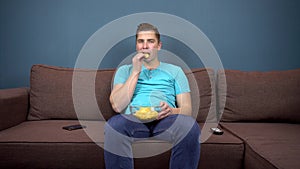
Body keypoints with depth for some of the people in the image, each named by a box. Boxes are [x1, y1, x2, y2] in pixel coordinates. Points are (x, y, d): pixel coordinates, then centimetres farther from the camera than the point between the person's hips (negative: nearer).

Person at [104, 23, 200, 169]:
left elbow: (187, 108, 12)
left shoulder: (175, 71, 21)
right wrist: (136, 71, 1)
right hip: (132, 118, 0)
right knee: (113, 125, -34)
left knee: (189, 125, -32)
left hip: (164, 119, 1)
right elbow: (117, 106, 3)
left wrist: (171, 110, -12)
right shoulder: (125, 70, 21)